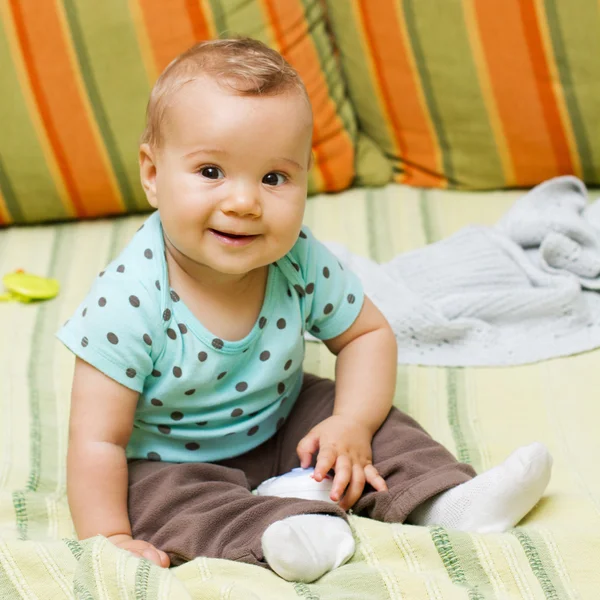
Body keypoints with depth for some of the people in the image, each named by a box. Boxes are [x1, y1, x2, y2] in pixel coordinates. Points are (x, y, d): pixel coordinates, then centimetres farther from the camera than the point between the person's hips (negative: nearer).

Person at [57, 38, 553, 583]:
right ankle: (286, 533, -48)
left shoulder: (303, 263, -18)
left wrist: (352, 424, -16)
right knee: (171, 498, -32)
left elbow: (367, 333, -1)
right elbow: (98, 440, -25)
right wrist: (111, 541, -26)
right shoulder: (128, 299, -30)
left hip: (281, 426, 5)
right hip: (173, 464, -5)